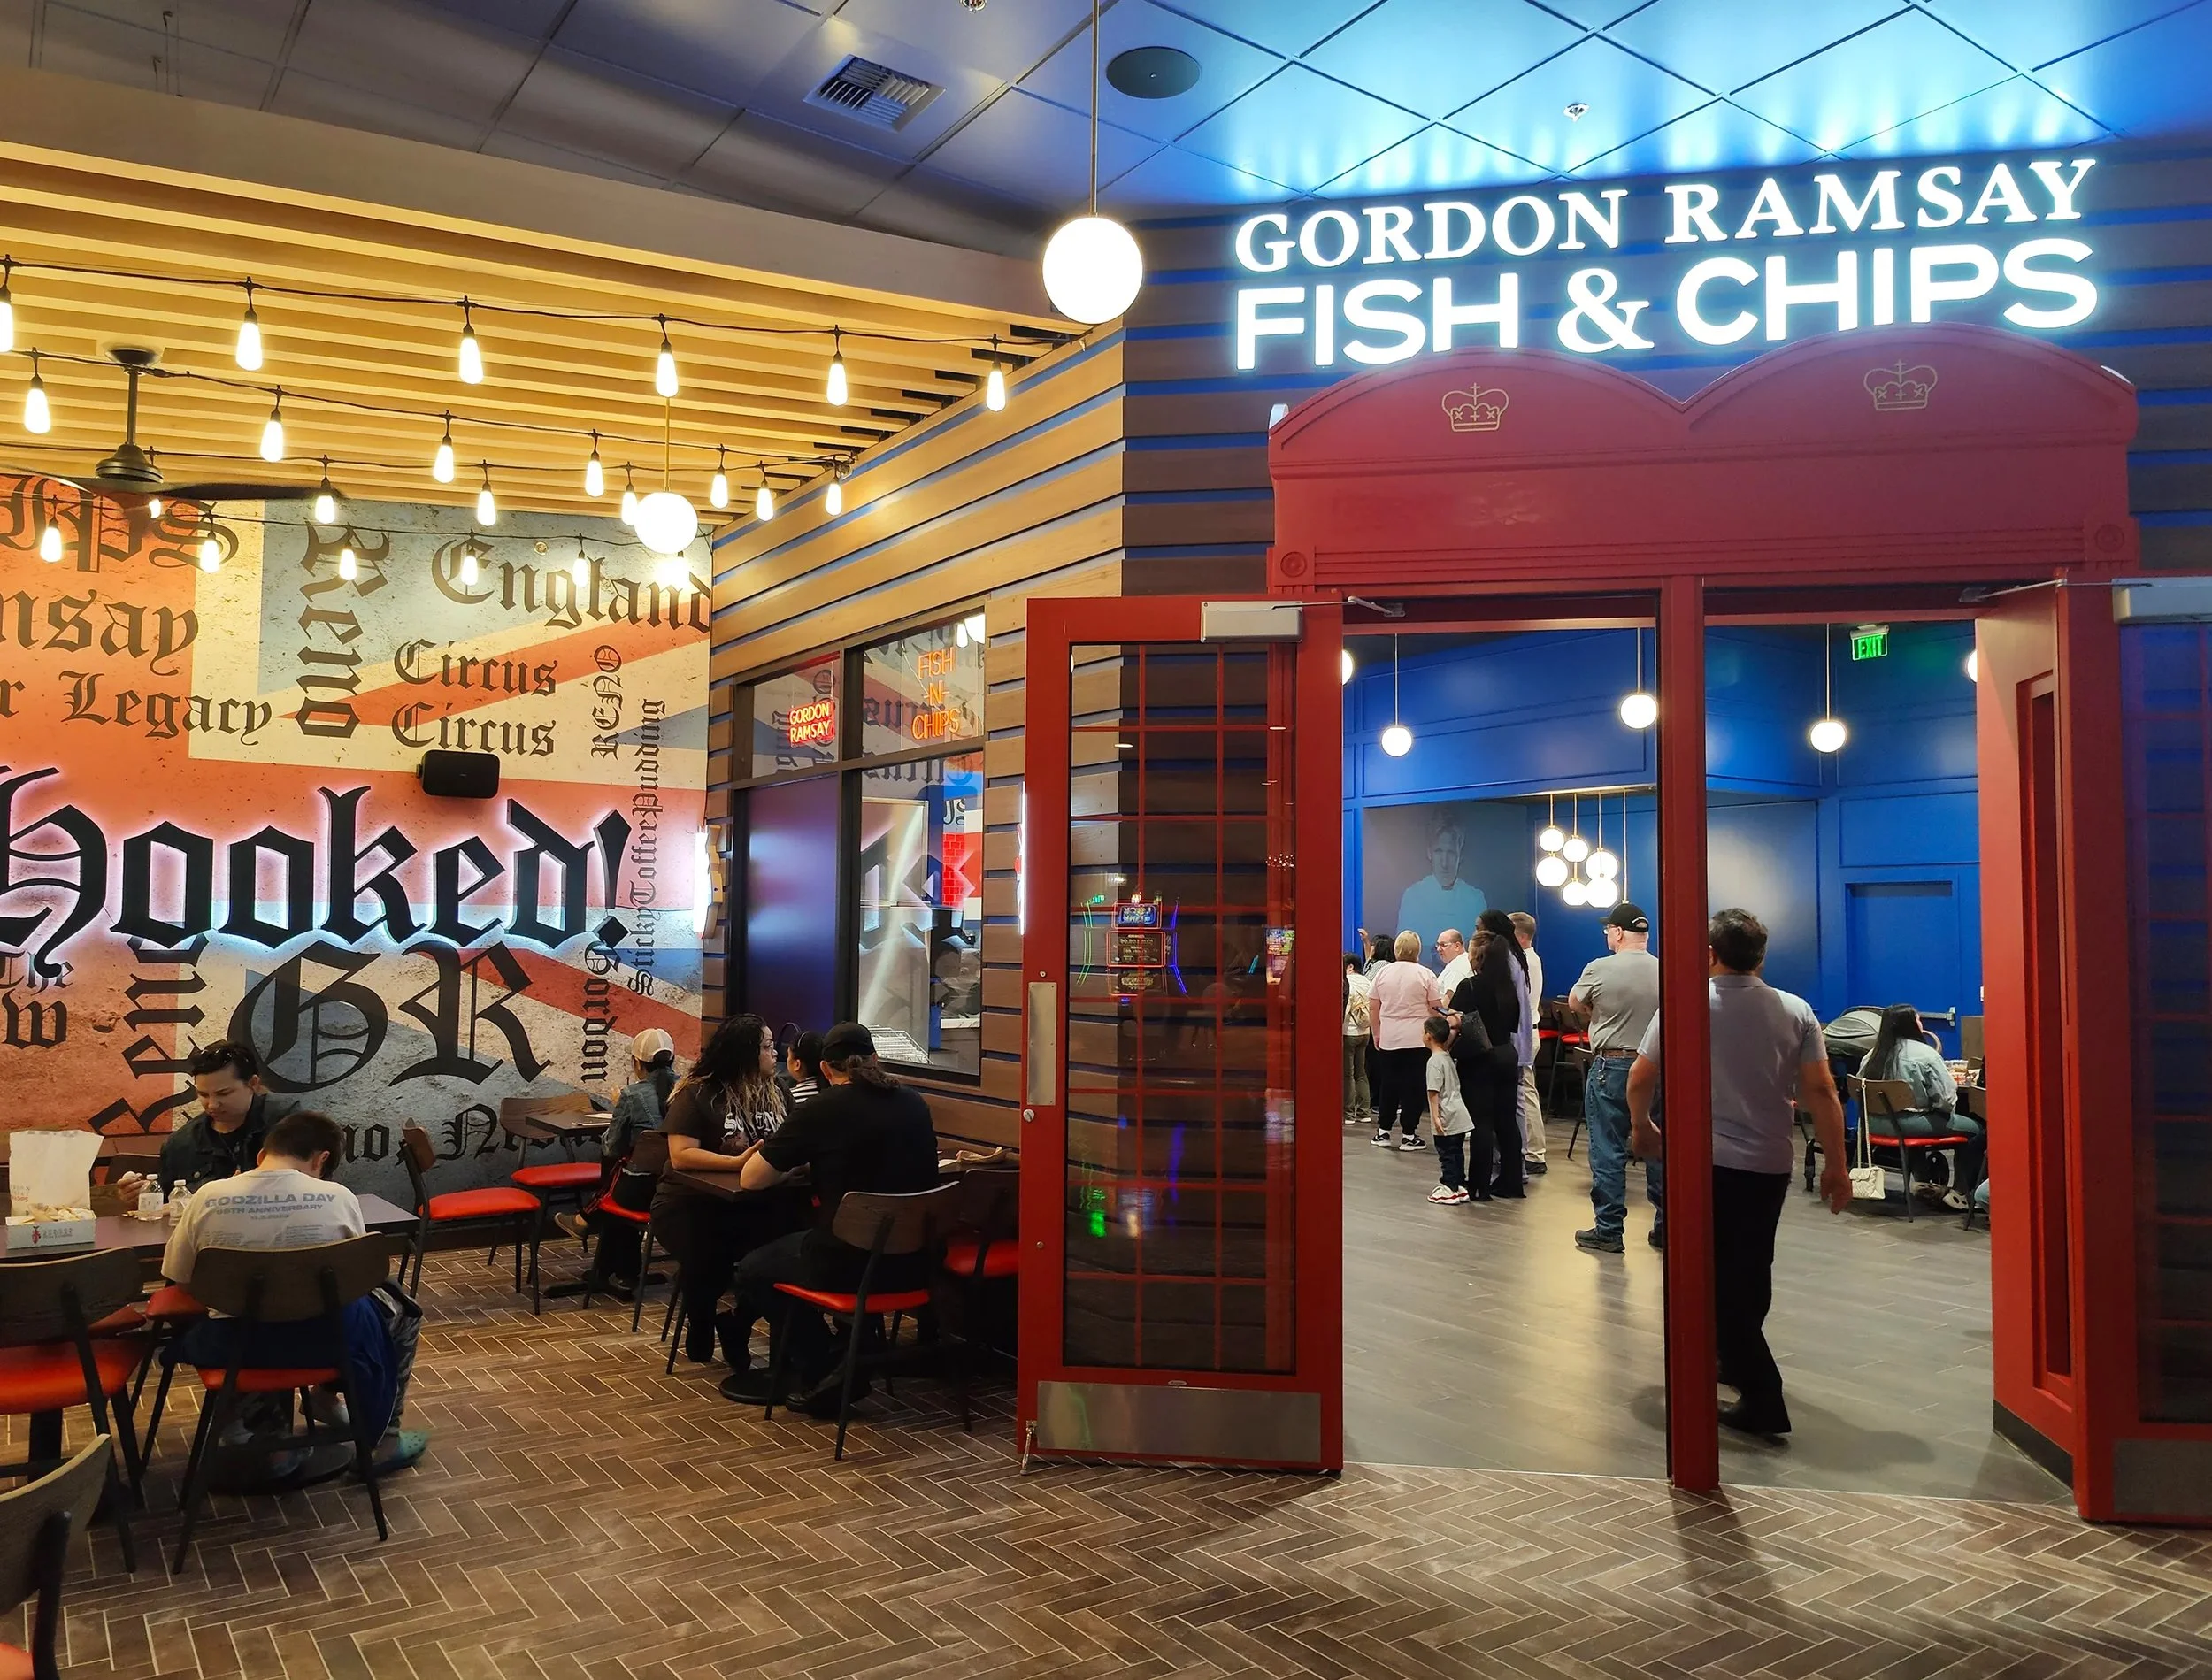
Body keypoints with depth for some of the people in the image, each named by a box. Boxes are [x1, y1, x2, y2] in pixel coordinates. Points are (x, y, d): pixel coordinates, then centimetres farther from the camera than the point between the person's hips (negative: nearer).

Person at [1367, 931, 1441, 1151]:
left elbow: (1373, 1008, 5)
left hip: (1388, 1039, 3)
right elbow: (1435, 1009, -2)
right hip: (1418, 1039, -3)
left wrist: (1376, 1033, 14)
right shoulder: (1425, 975, -4)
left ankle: (1383, 1131, 14)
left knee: (1389, 1083, 11)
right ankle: (1408, 1135, 4)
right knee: (1413, 1084, 2)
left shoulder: (1382, 973, 4)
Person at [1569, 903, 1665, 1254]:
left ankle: (1608, 1230, 6)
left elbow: (1575, 1004, 6)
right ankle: (1665, 1227, 18)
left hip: (1611, 1065, -4)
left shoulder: (1599, 969, -10)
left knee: (1608, 1151, 3)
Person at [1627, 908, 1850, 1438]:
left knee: (1722, 1277, 2)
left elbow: (1640, 1080, -3)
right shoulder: (1795, 1011, -2)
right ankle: (1738, 1360, 38)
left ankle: (1762, 1398, -4)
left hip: (1707, 1160, -3)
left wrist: (1643, 1127, 15)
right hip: (1771, 1162, 4)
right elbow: (1820, 1091, -5)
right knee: (1752, 1268, 20)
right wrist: (1835, 1164, 2)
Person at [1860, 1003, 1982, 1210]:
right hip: (1907, 1125, -8)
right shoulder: (1924, 1053, -9)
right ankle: (1960, 1193, 3)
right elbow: (1946, 1096, -11)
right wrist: (1948, 1112, 9)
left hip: (1876, 1122, 8)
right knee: (1975, 1129, 3)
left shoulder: (1874, 1054, 9)